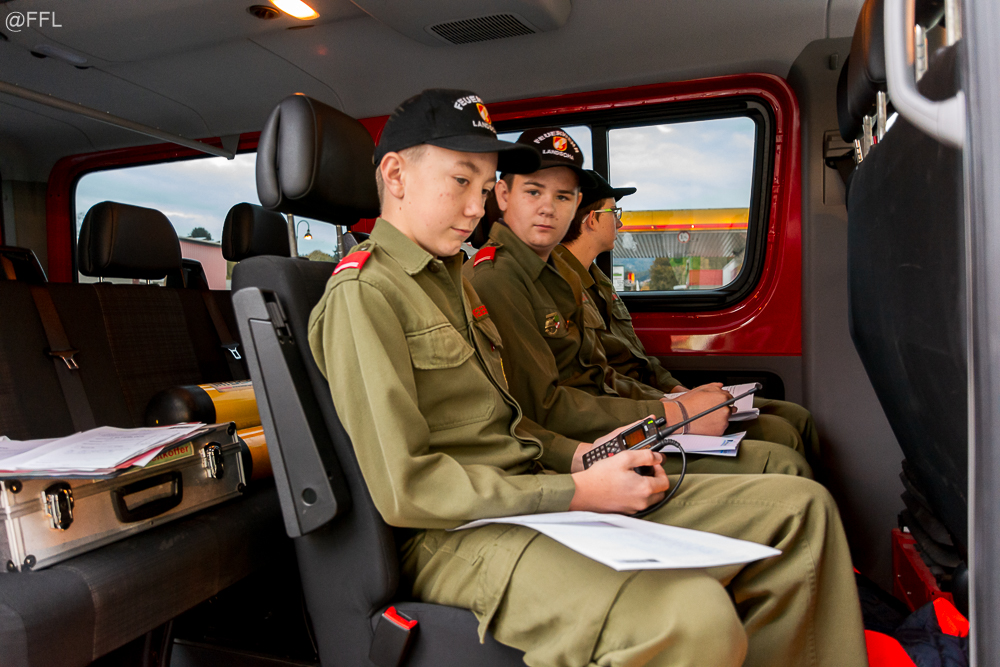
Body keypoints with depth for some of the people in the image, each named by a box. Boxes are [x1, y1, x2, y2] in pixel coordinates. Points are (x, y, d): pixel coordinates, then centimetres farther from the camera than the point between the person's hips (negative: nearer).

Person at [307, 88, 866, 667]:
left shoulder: (452, 275, 19)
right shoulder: (362, 295, -10)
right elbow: (404, 489, -17)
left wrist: (575, 455, 4)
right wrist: (574, 492, -16)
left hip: (537, 492, 9)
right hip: (457, 535, -8)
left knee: (800, 506, 2)